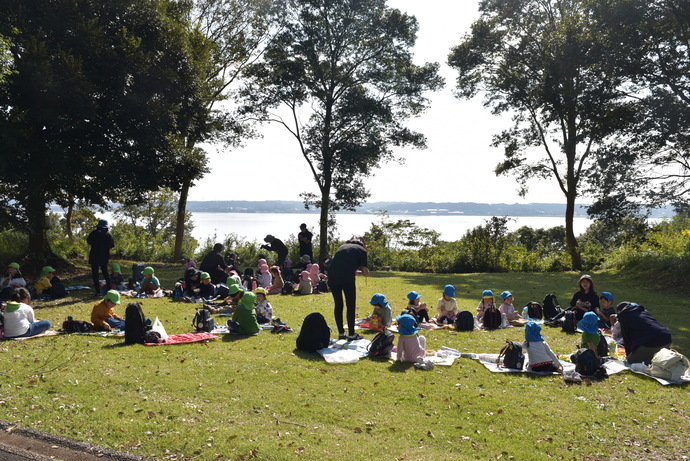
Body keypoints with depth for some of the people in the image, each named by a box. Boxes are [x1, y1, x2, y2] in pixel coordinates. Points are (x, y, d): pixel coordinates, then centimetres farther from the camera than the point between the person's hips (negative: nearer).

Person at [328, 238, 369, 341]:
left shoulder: (343, 246, 29)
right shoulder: (362, 250, 16)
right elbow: (365, 273, 9)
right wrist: (360, 268, 31)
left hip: (332, 276, 5)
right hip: (347, 277, -5)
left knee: (338, 305, 15)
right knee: (351, 306, 8)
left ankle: (341, 333, 22)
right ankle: (351, 334, 12)